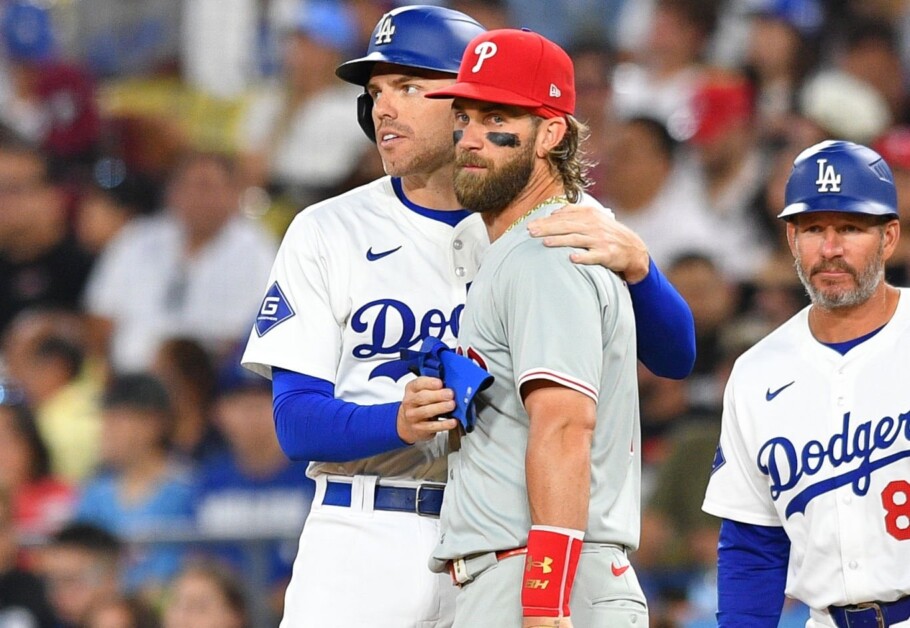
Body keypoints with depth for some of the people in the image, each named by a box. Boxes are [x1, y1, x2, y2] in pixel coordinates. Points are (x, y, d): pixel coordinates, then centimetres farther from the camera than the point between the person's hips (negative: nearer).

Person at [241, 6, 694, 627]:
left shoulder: (546, 233, 6)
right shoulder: (326, 233, 7)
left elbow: (676, 356, -3)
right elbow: (296, 420, -1)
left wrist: (633, 261, -24)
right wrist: (400, 422, -23)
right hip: (364, 544, 0)